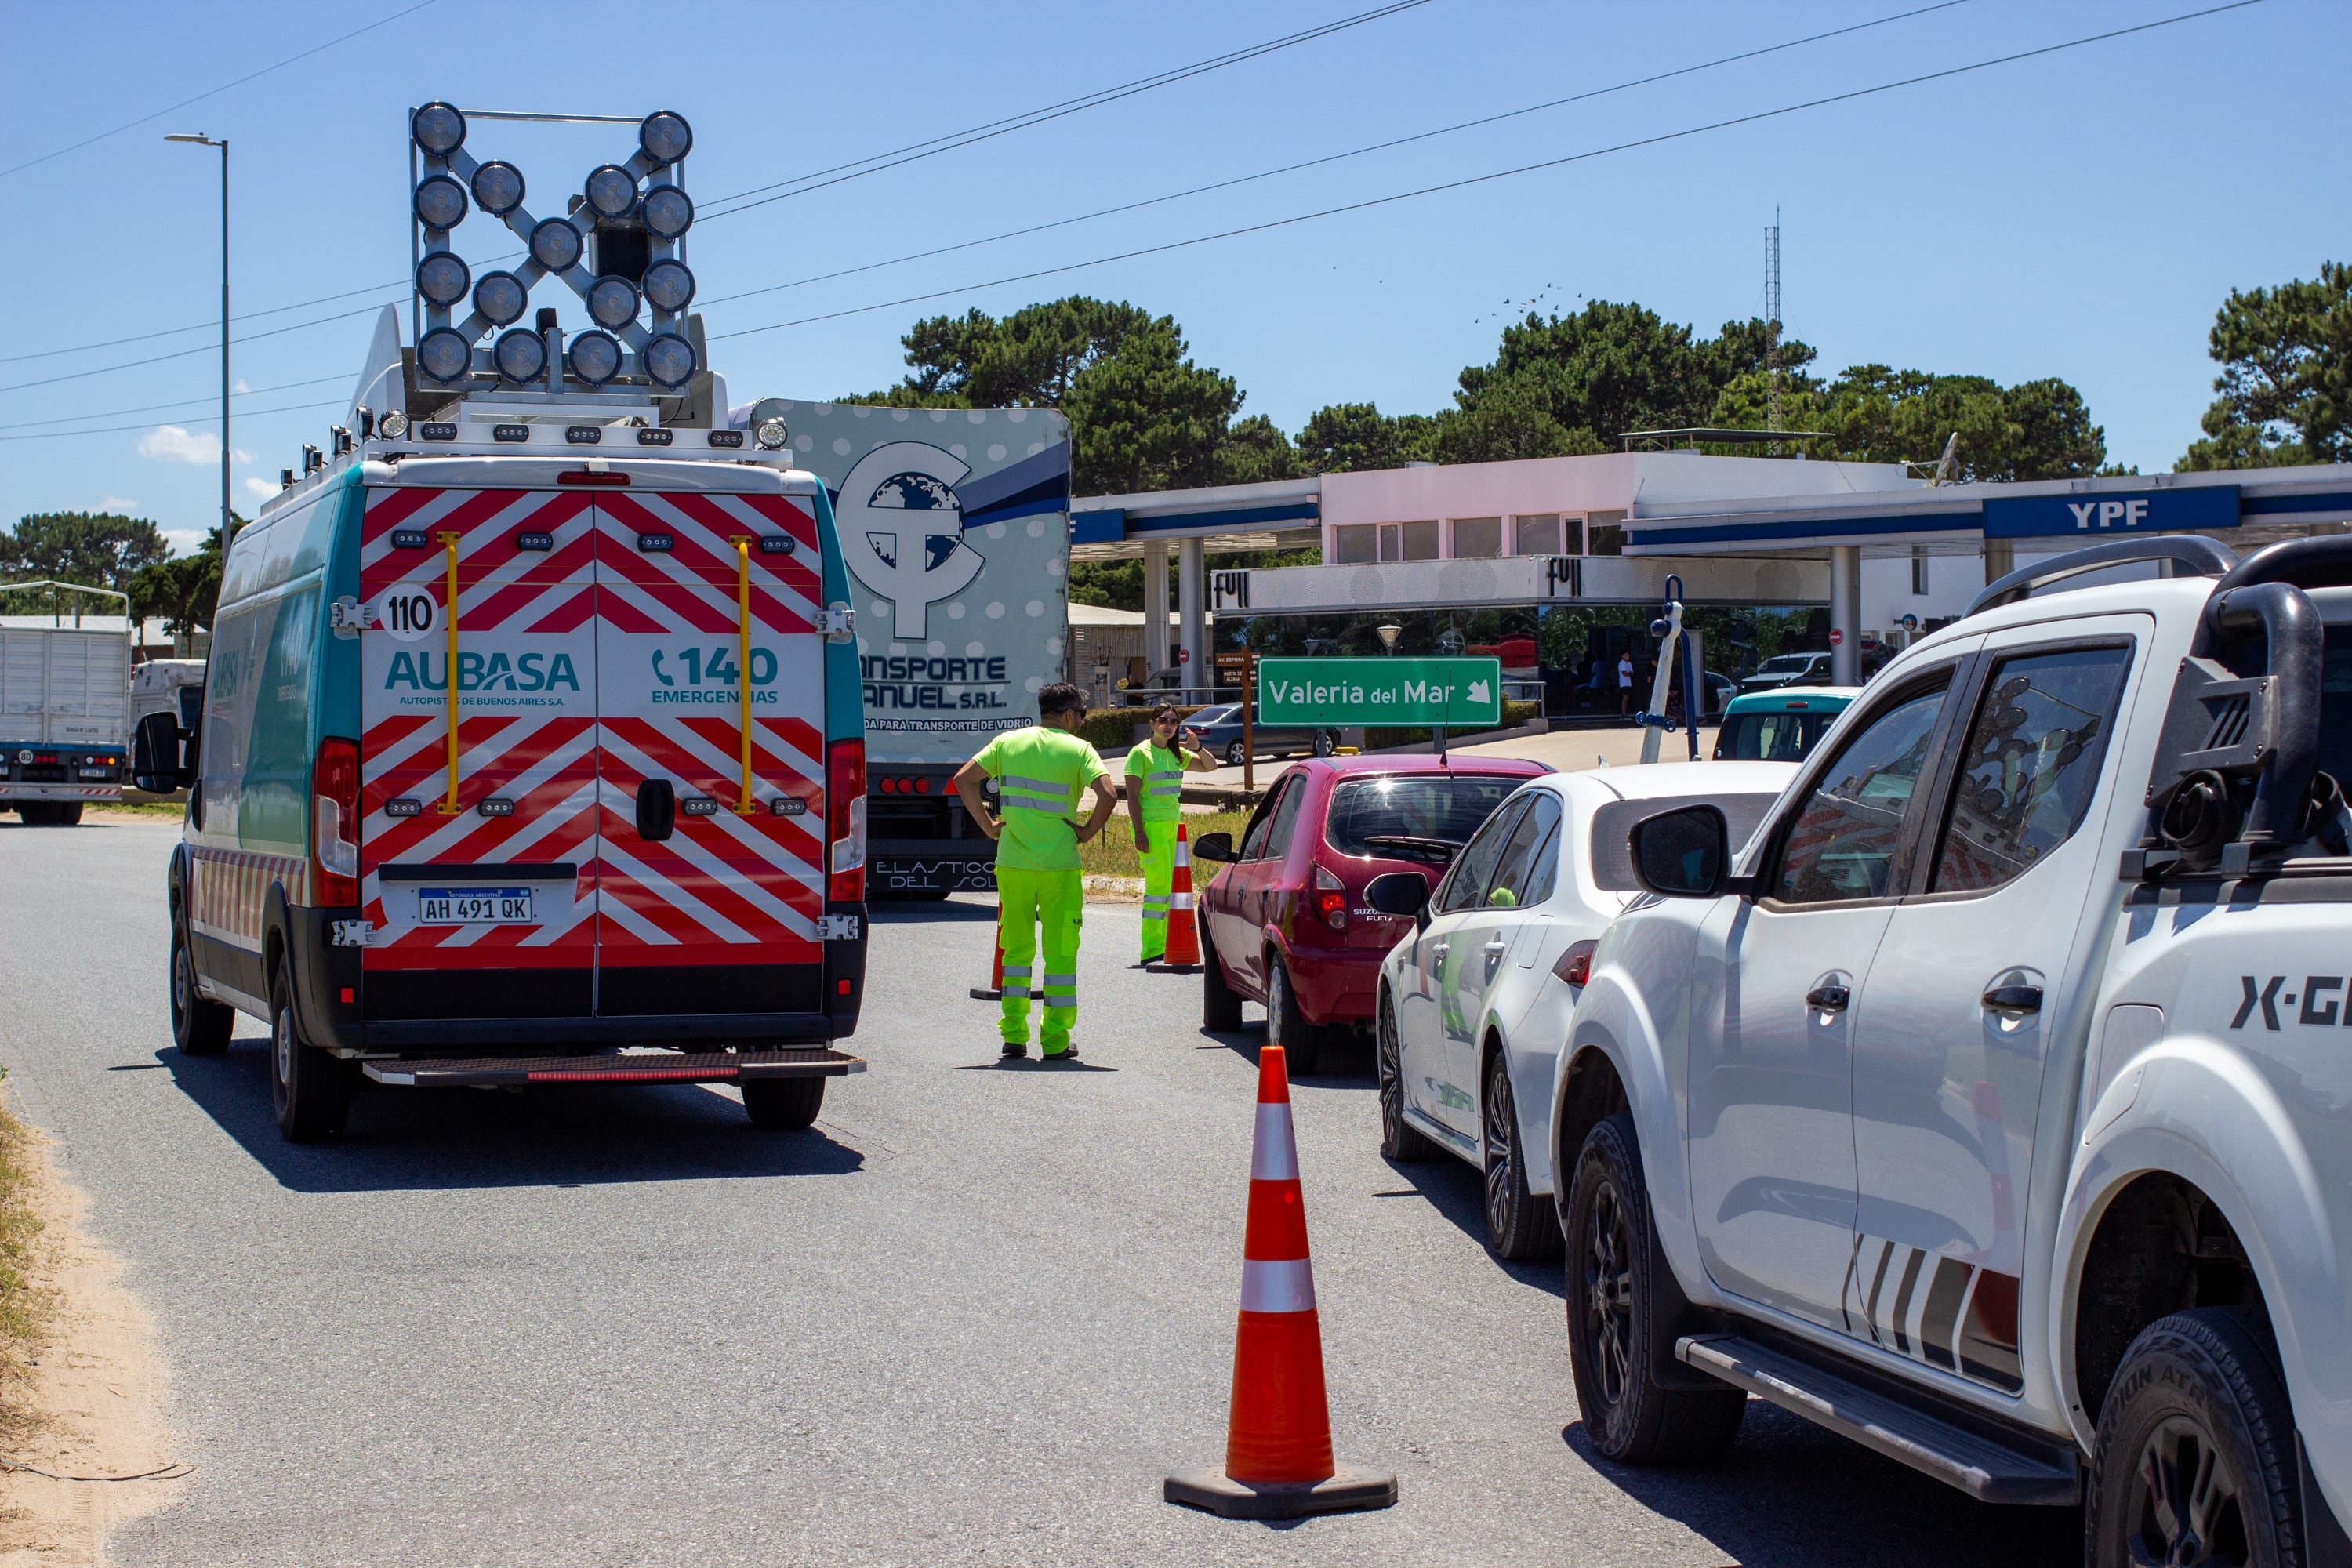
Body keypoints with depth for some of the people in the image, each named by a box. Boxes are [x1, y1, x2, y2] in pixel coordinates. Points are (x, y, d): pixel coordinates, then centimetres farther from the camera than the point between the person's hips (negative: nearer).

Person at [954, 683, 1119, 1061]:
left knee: (1017, 950, 14)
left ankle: (1014, 1036, 15)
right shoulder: (1078, 749, -3)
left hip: (1012, 862, 3)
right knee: (1060, 952, 5)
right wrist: (1087, 832, -3)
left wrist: (989, 825, 6)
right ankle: (1056, 1041, 5)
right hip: (1059, 865, -3)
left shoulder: (1008, 742, 7)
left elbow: (964, 779, 5)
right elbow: (1108, 795, -16)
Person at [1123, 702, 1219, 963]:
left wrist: (1197, 748, 1)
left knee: (1162, 888, 9)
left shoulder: (1176, 754, 14)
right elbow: (1132, 795, -10)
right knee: (1159, 885, -14)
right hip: (1150, 825, -8)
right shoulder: (1141, 753, -6)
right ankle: (1152, 949, -15)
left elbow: (1210, 766, 21)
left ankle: (1159, 947, 12)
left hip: (1171, 825, 8)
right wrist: (1139, 832, -18)